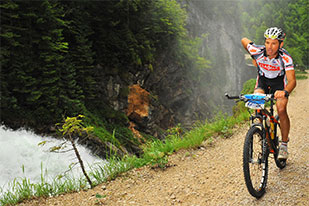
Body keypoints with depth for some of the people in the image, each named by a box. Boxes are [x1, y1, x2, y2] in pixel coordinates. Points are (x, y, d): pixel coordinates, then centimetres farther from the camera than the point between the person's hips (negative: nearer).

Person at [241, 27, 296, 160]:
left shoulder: (285, 57, -32)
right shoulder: (257, 51, -27)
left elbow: (292, 80, -41)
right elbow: (244, 40, -5)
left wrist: (285, 92, -62)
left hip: (279, 82, -2)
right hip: (263, 80, 2)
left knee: (281, 110, -23)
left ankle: (284, 144, -6)